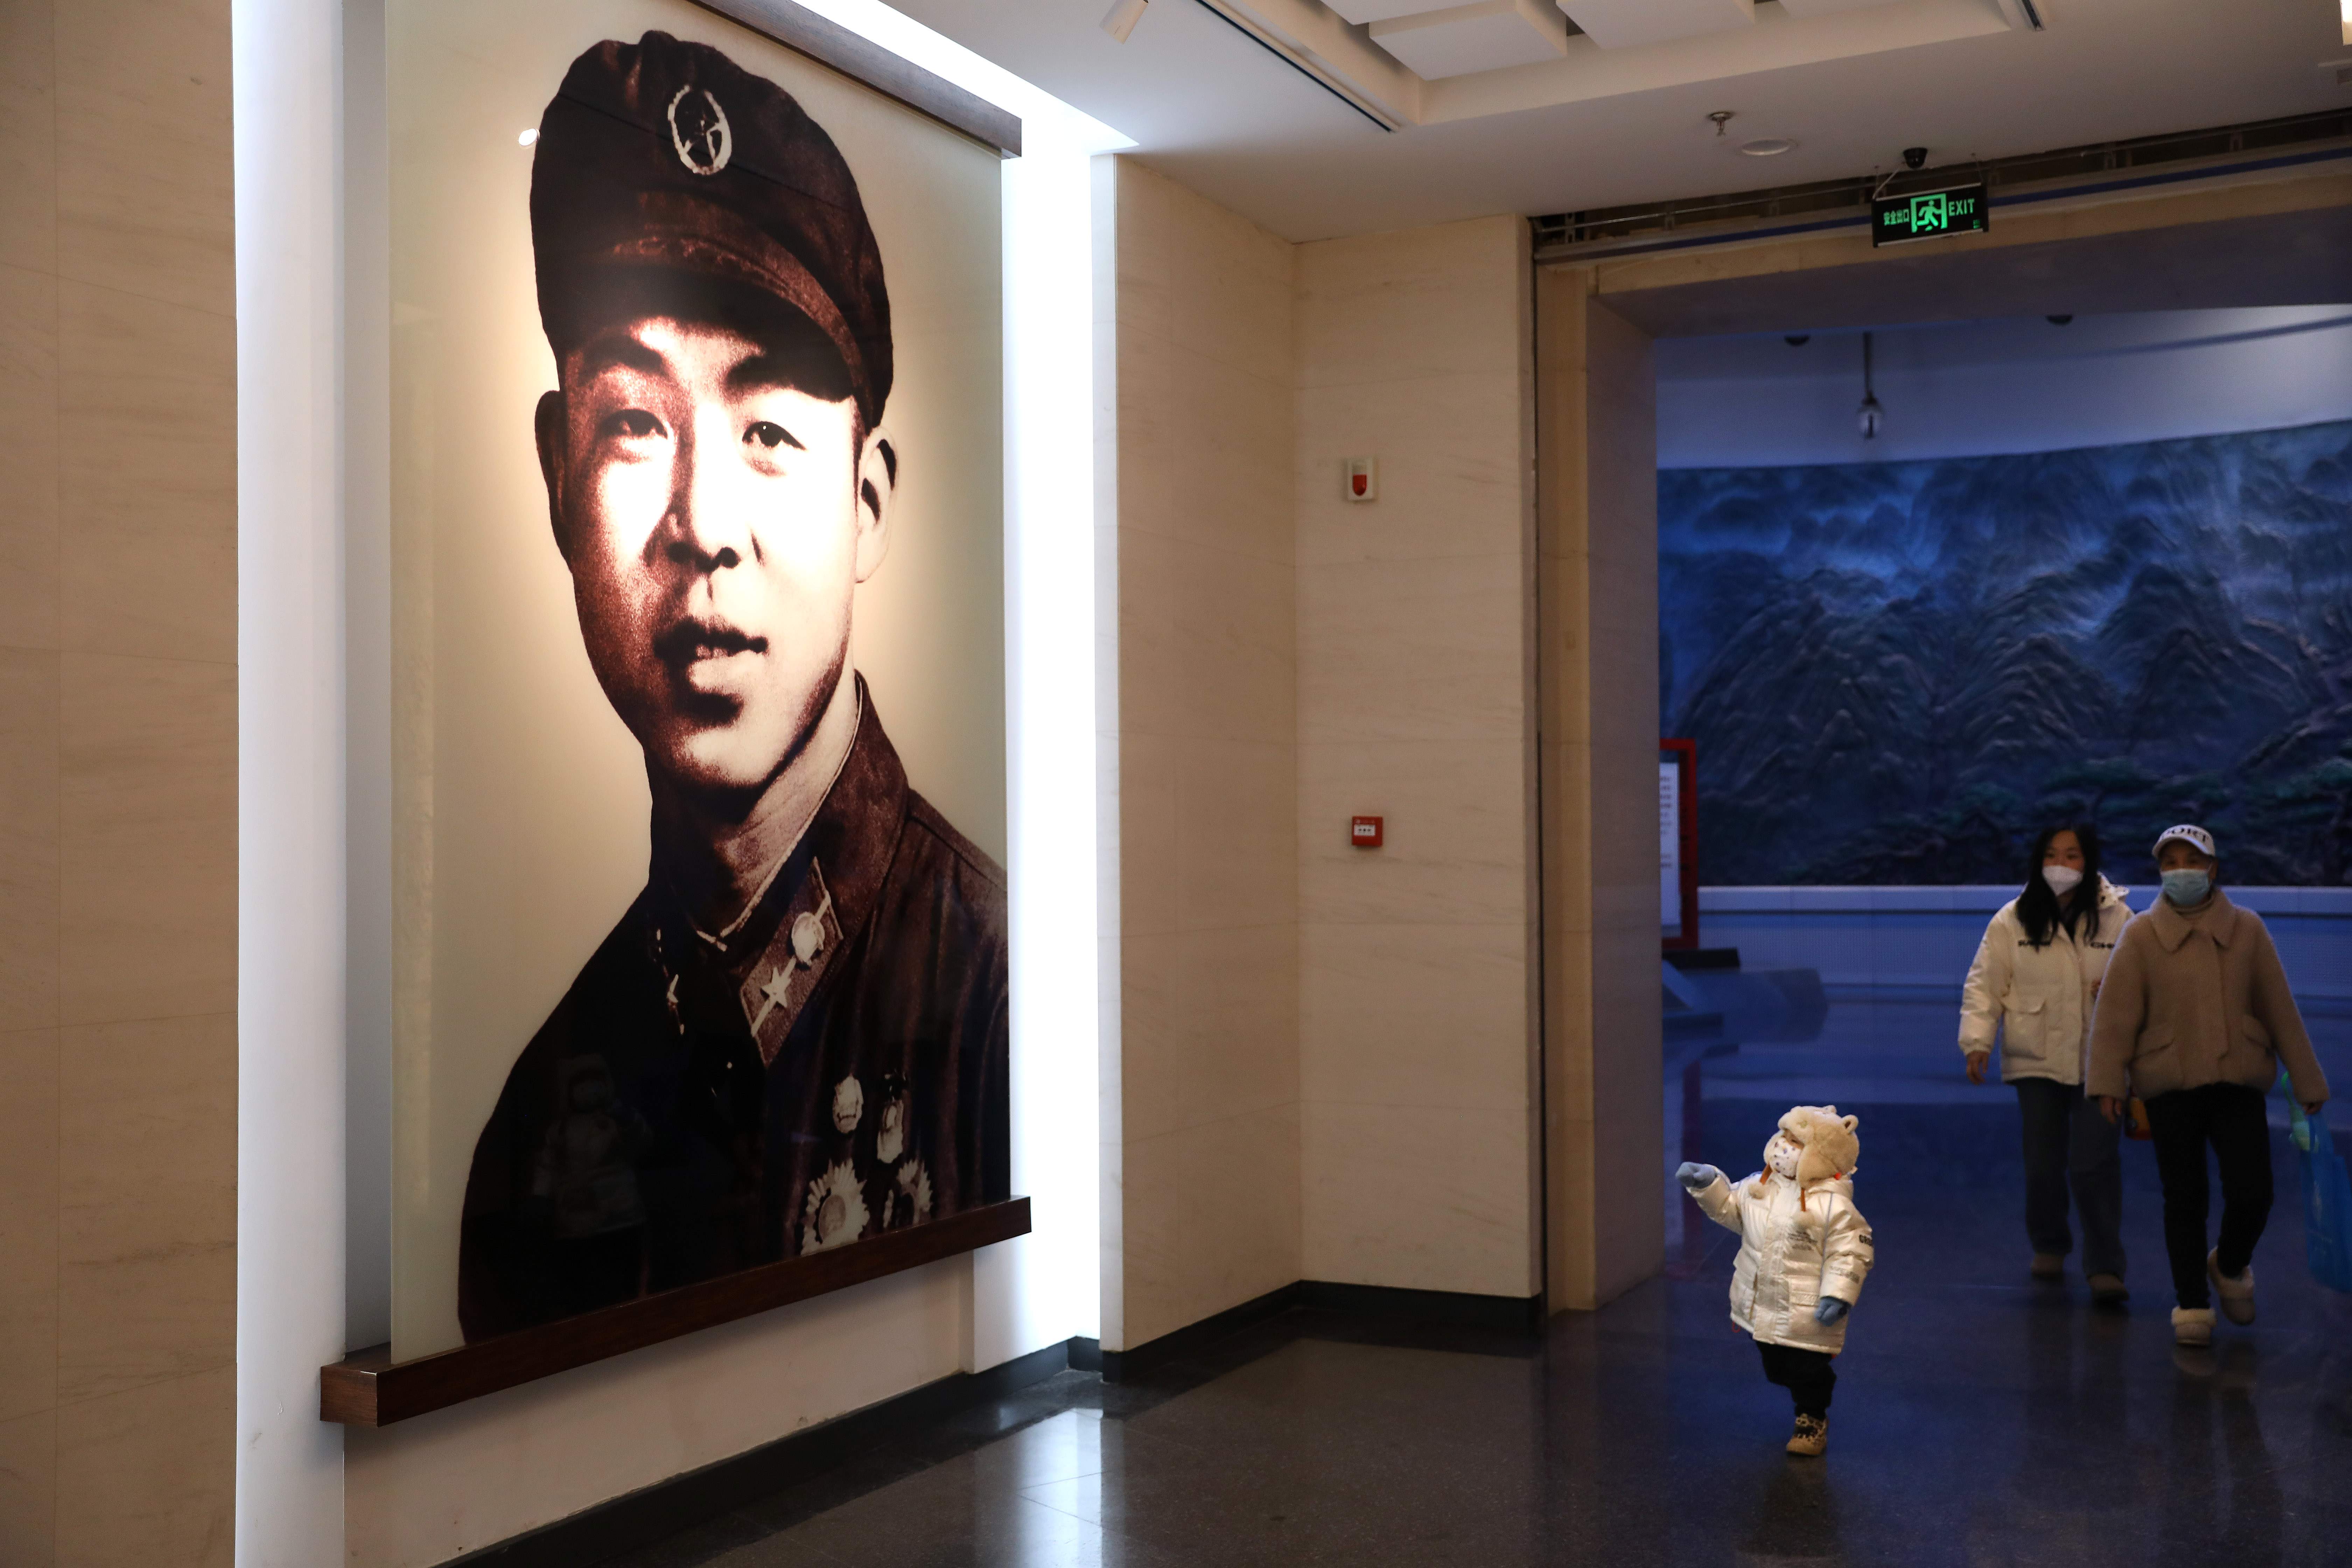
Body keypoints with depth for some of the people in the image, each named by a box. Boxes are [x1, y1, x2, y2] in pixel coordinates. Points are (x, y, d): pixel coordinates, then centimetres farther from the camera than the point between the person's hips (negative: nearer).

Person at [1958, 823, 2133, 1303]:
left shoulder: (2118, 918, 0)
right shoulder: (2013, 921, -1)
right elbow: (1984, 984, 0)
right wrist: (1977, 1039, -12)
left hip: (2099, 1061, -1)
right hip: (2036, 1060, 1)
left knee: (2096, 1165, -9)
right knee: (2043, 1164, 8)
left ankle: (2106, 1267, 1)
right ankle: (2049, 1246, 32)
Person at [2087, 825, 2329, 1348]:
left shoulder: (2247, 929, 5)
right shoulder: (2142, 935, 0)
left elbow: (2279, 1008, 8)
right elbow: (2116, 1014, -4)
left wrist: (2307, 1080, 9)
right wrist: (2108, 1082, -12)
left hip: (2238, 1083, 1)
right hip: (2170, 1085, -1)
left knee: (2251, 1193, -6)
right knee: (2183, 1198, 4)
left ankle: (2231, 1266, 25)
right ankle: (2192, 1303, 18)